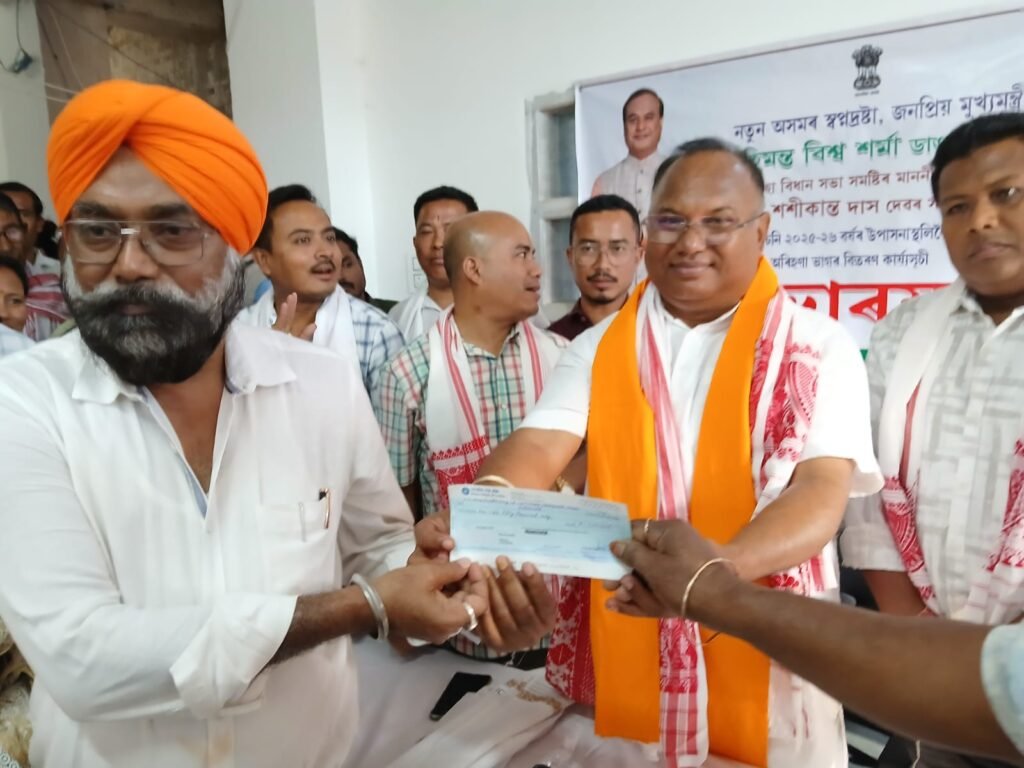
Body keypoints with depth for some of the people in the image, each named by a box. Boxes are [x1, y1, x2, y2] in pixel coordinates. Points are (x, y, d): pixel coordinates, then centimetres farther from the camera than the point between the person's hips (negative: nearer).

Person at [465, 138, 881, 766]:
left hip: (764, 662, -2)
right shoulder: (600, 347, 2)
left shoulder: (820, 348, -5)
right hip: (620, 655, 3)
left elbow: (823, 492, -16)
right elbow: (536, 450, -10)